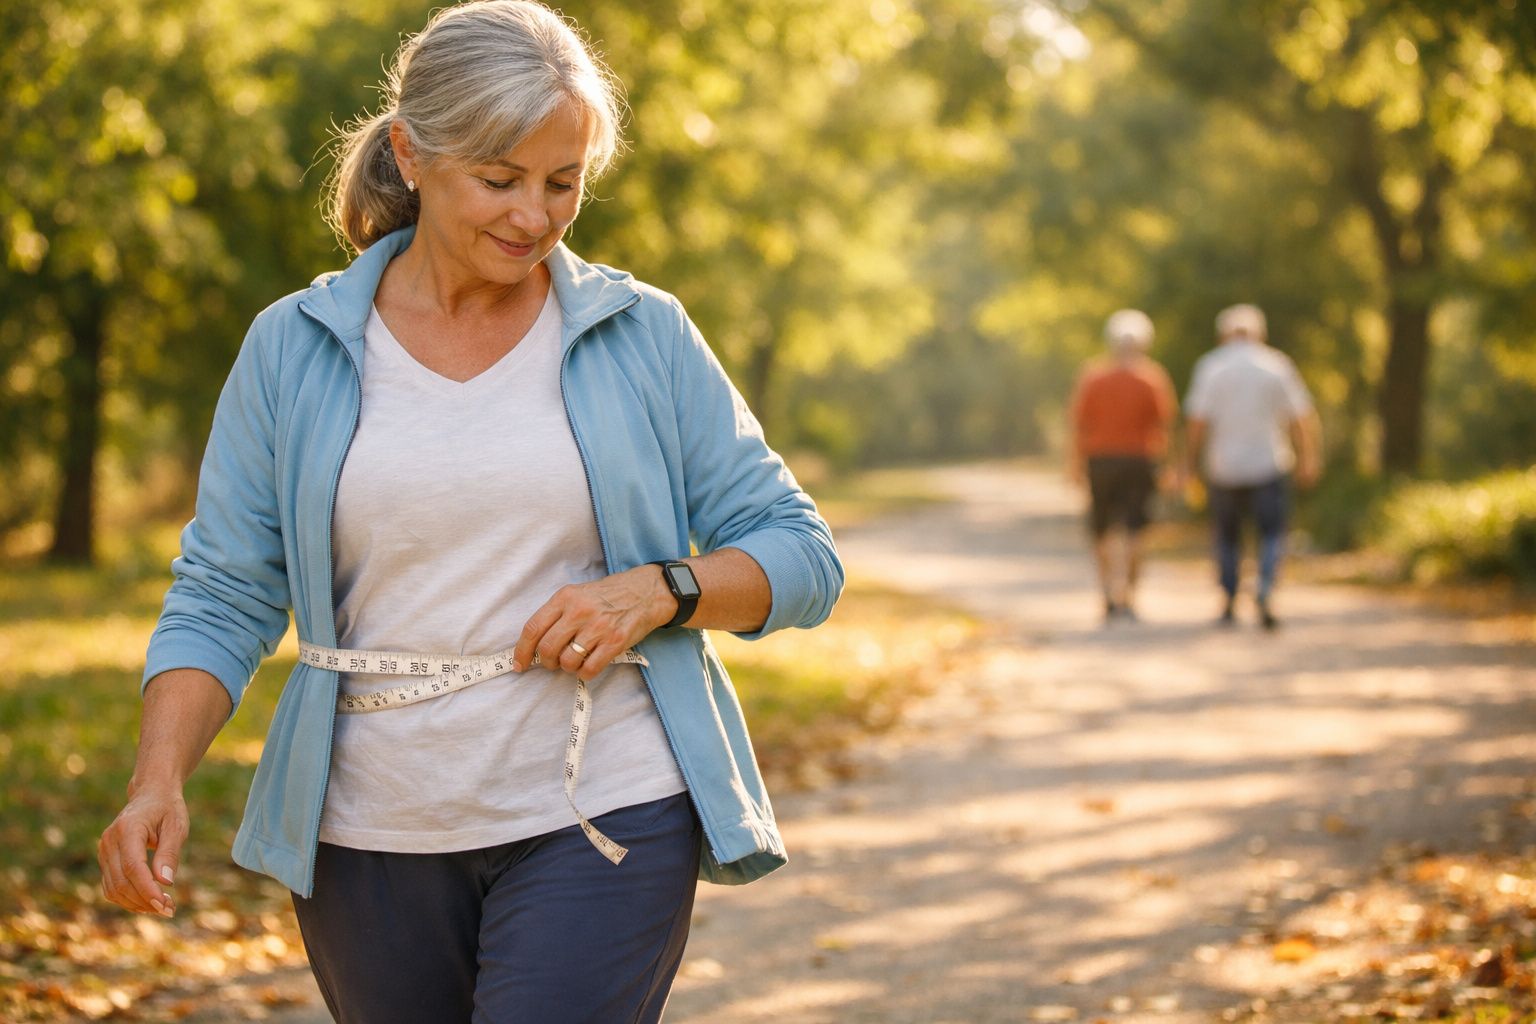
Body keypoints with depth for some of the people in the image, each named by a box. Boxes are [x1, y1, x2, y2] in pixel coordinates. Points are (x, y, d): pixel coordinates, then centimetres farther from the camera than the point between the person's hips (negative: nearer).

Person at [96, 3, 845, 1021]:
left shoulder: (644, 337, 1)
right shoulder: (294, 350, 2)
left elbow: (801, 556, 4)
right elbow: (221, 601, 3)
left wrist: (657, 590, -15)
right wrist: (159, 783, -13)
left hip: (603, 820, -2)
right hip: (371, 839, 2)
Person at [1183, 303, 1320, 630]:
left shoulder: (1210, 366, -1)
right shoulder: (1277, 365, 1)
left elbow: (1197, 421, -7)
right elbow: (1303, 417, 0)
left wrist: (1190, 463, 0)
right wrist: (1308, 459, 10)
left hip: (1223, 466, 1)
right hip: (1268, 465, -1)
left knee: (1227, 535, 15)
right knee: (1272, 533, 3)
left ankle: (1229, 603, 17)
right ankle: (1265, 593, -19)